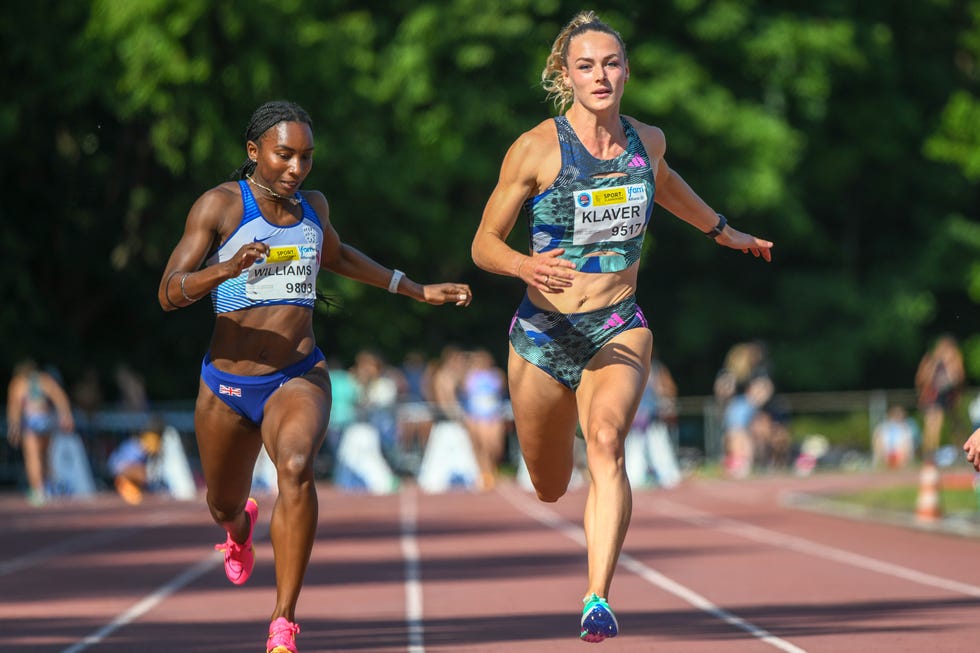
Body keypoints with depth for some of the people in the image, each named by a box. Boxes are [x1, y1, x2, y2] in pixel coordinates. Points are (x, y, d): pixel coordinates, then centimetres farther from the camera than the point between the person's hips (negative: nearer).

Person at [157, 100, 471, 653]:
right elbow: (169, 293, -16)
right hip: (228, 384, -1)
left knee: (296, 467, -31)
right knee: (224, 505, 20)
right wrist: (227, 269, -34)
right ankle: (241, 526, 62)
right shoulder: (221, 204, -10)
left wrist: (418, 290, 31)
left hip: (300, 379, 1)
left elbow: (336, 256, 29)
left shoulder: (313, 205, 6)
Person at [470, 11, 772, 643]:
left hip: (619, 330, 1)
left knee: (606, 440, -30)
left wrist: (723, 231, 37)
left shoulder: (647, 140, 0)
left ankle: (598, 600, -35)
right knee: (550, 487, 15)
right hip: (544, 333, -1)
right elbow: (485, 243, -6)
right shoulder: (536, 148, -11)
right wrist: (526, 266, -28)